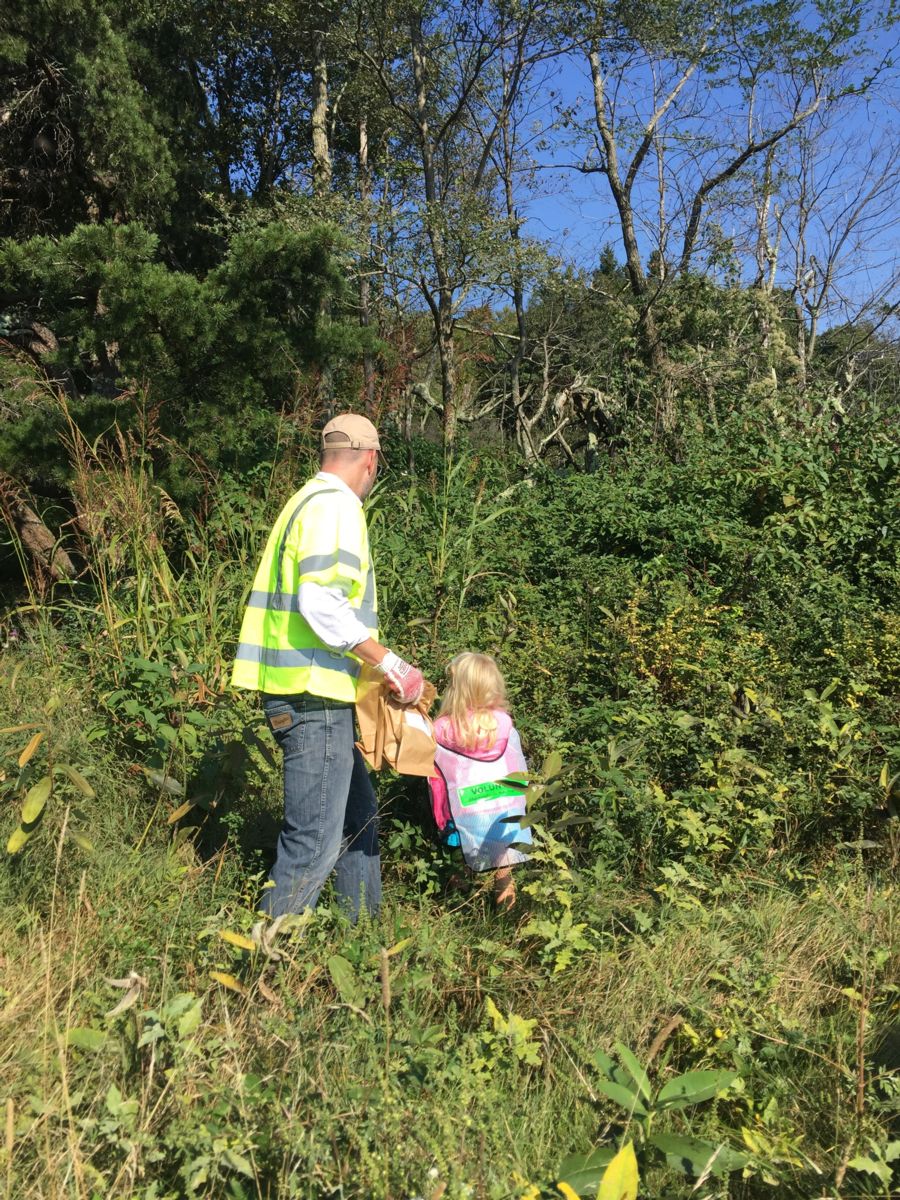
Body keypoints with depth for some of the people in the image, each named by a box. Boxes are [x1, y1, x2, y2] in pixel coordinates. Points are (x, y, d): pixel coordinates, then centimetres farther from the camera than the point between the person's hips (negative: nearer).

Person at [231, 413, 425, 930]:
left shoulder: (308, 501, 19)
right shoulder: (335, 505, -12)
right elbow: (322, 604, -24)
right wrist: (389, 661, -18)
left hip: (310, 694, 11)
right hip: (313, 695, -11)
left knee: (358, 816, 20)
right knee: (317, 840, -6)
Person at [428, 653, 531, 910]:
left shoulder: (442, 730, -8)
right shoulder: (504, 723, -4)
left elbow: (436, 777, 0)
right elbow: (519, 768, 4)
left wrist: (444, 821, 13)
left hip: (467, 815, -1)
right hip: (507, 809, 2)